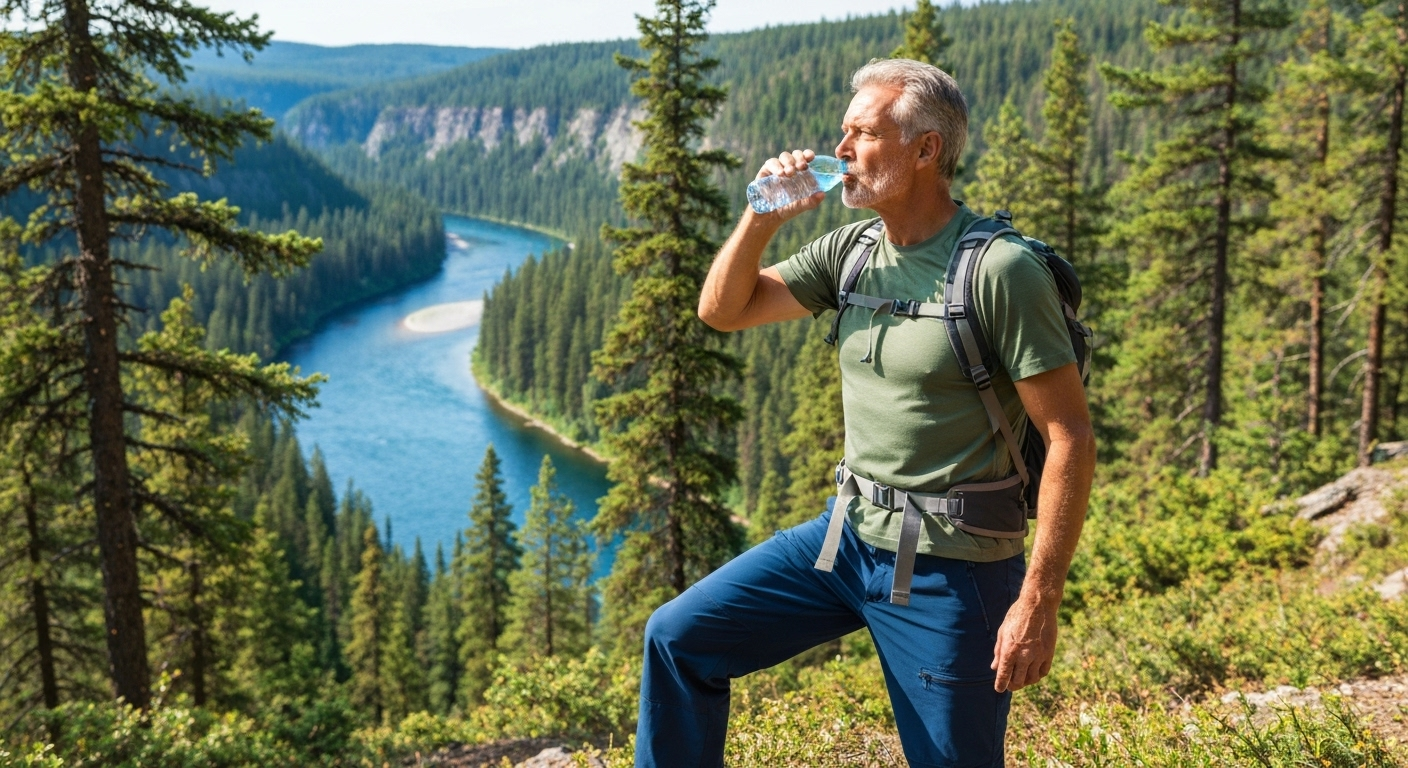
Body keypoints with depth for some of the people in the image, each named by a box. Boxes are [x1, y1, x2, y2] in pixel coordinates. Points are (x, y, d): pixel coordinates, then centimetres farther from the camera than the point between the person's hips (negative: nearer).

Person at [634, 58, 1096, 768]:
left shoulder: (1000, 270, -17)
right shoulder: (850, 250, 3)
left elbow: (1070, 437, -17)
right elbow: (723, 310, 10)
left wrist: (1039, 602, -20)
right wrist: (763, 217, -7)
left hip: (947, 569, -6)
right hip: (848, 534, 6)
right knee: (677, 638, 3)